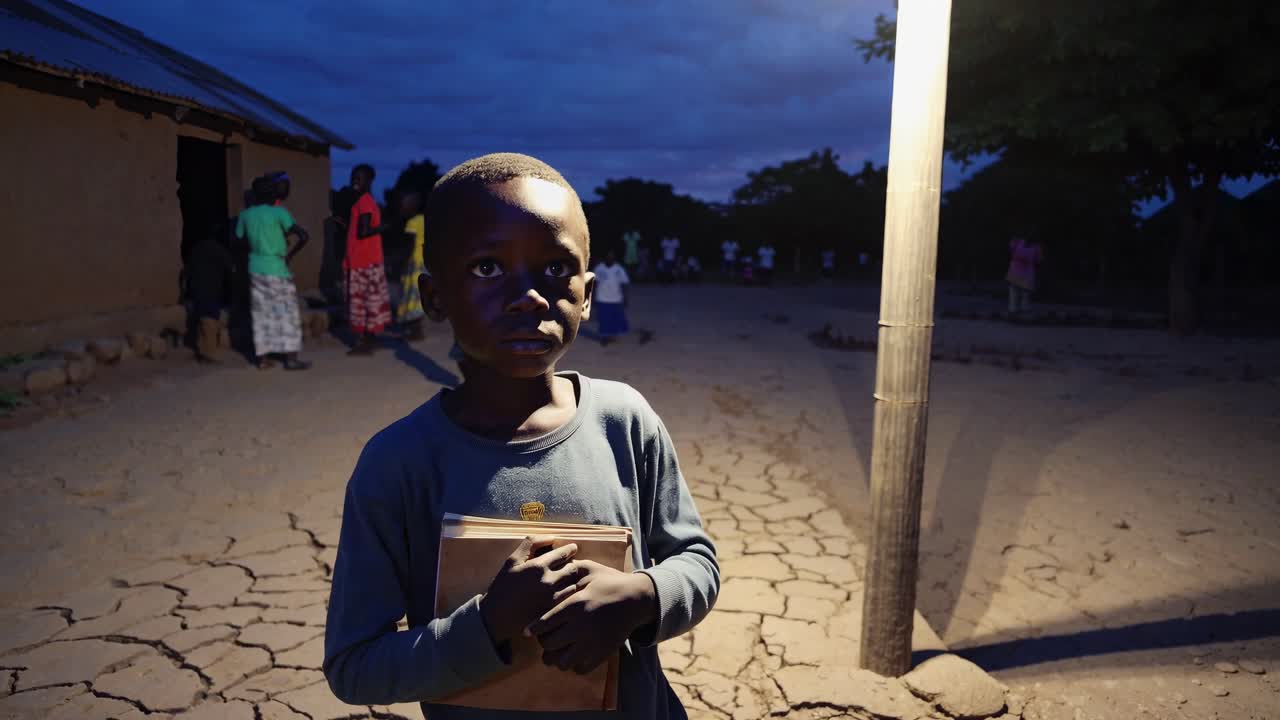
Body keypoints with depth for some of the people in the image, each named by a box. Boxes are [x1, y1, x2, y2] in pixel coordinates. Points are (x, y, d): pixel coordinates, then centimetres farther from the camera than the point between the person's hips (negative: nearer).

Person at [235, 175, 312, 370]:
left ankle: (263, 358, 11)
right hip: (277, 270, -5)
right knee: (288, 313, 2)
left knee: (261, 314, 9)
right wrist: (290, 254, -6)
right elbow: (303, 236, -18)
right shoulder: (279, 213, -10)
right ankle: (291, 358, 2)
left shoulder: (246, 215, 5)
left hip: (256, 269, 5)